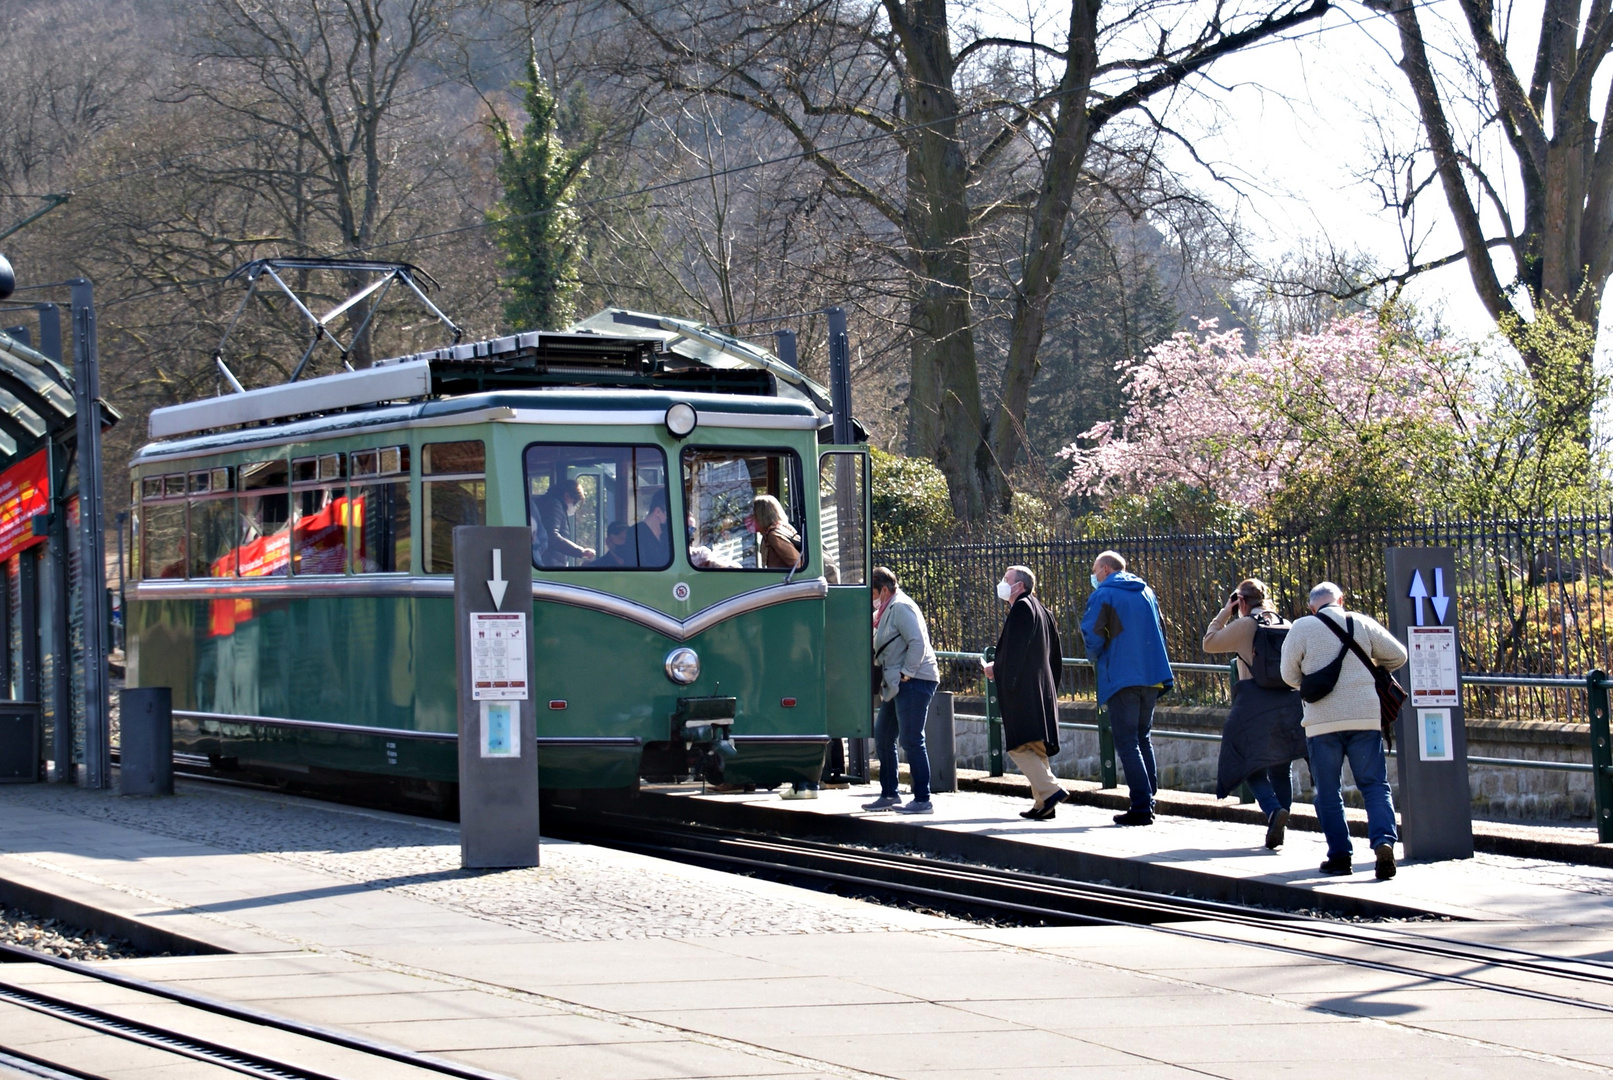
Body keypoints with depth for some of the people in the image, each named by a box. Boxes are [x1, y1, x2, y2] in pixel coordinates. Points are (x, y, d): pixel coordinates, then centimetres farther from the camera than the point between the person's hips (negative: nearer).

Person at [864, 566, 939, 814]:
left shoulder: (900, 607, -11)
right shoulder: (886, 610, 20)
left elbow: (917, 642, -20)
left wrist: (906, 673, -18)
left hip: (914, 681, -11)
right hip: (896, 685, 11)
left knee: (911, 740, -10)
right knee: (882, 737, 14)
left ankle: (923, 800, -8)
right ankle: (889, 794, 23)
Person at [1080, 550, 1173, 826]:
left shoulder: (1102, 595, -6)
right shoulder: (1146, 592, 14)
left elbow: (1092, 636, -11)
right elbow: (1159, 632, 19)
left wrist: (1096, 660, 8)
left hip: (1121, 678, -6)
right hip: (1151, 676, 6)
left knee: (1127, 744, -4)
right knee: (1144, 740, 16)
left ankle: (1142, 807, -10)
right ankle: (1148, 802, 14)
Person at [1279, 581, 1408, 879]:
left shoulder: (1302, 628, -1)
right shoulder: (1361, 623, 5)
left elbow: (1289, 674, 2)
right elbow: (1398, 655, 8)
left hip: (1323, 720, -1)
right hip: (1365, 717, 1)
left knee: (1328, 791, 9)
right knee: (1375, 785, 5)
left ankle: (1339, 854, 7)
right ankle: (1384, 841, -15)